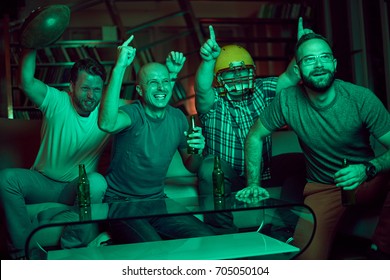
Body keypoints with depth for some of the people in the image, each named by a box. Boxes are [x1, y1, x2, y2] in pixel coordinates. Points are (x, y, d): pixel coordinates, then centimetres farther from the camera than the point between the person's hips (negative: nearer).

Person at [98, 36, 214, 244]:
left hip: (156, 202, 6)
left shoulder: (177, 118, 4)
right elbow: (107, 124, -42)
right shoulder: (133, 114, -15)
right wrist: (120, 67, -41)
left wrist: (197, 152, -10)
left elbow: (191, 167, 15)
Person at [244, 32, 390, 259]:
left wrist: (368, 170, -35)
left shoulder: (361, 98, -16)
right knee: (307, 261, -23)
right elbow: (255, 137, 3)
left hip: (368, 182, 1)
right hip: (322, 188, 0)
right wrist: (254, 184, -1)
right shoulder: (288, 101, -12)